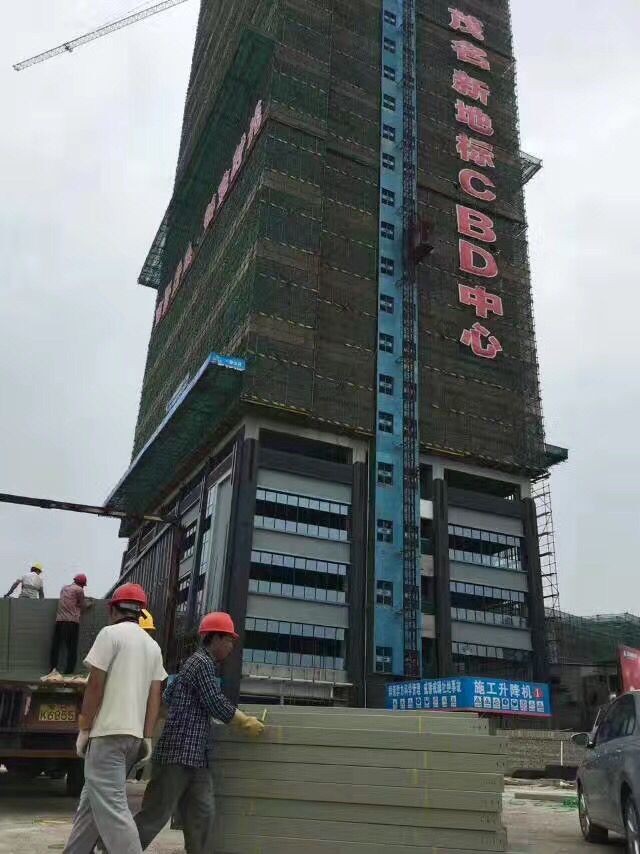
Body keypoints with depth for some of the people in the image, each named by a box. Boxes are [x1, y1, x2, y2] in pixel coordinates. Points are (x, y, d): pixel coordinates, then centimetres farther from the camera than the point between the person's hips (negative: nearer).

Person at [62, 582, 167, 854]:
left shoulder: (111, 633, -6)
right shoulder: (153, 645, 13)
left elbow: (95, 685, -10)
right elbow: (155, 695, 10)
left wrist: (84, 730, -3)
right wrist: (147, 737, 11)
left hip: (108, 732, -7)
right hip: (134, 735, 8)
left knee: (110, 806, -8)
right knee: (92, 801, 19)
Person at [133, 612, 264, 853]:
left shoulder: (200, 662, 19)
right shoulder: (203, 663, -12)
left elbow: (167, 696, 24)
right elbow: (217, 705, -14)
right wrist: (246, 722, -2)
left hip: (196, 754, 10)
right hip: (179, 752, -10)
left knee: (201, 815, 8)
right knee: (156, 814, -4)